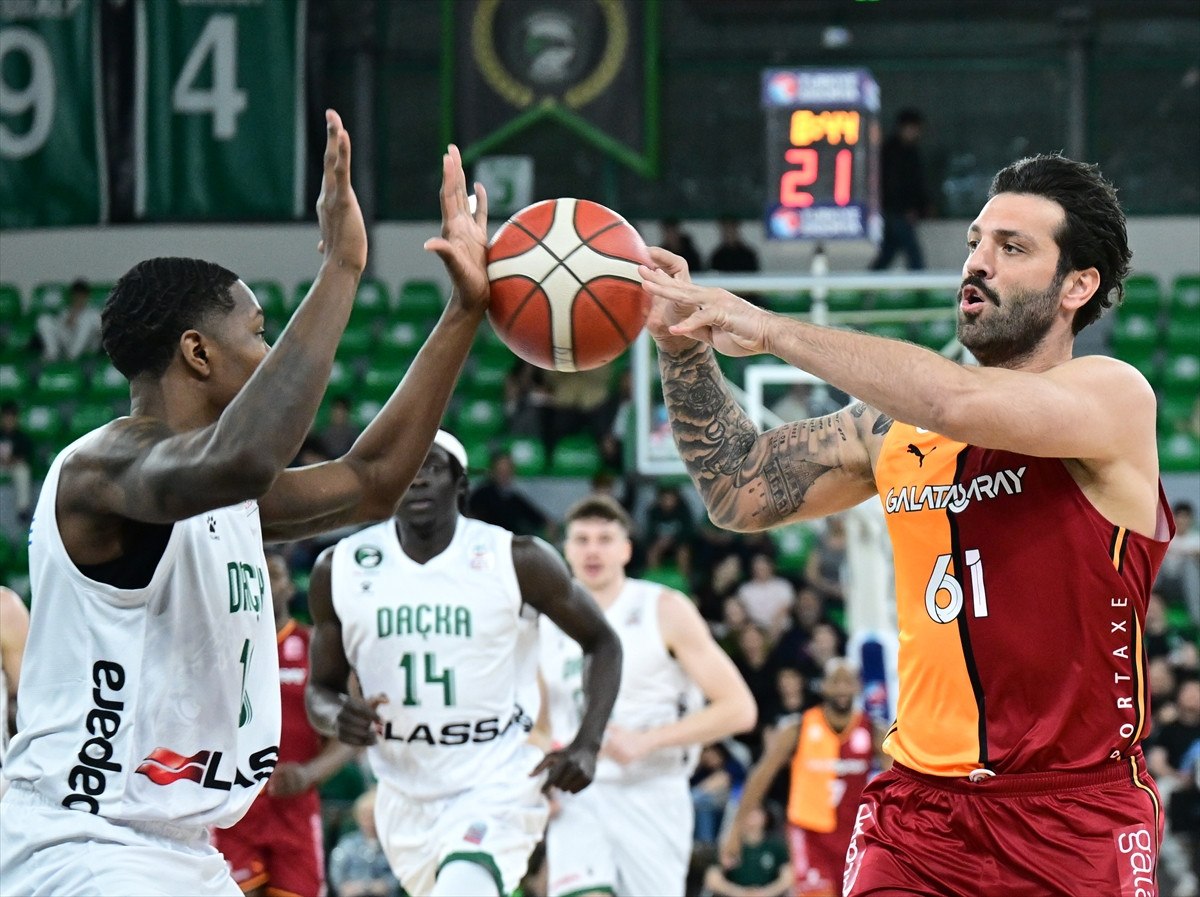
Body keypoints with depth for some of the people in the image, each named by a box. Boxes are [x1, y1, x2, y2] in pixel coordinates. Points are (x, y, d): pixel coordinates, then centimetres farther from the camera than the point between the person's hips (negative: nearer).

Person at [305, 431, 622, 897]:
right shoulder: (339, 570, -1)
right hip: (405, 800, 5)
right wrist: (337, 715, -17)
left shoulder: (516, 560, -9)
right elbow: (321, 687, 8)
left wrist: (586, 744, -11)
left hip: (498, 788, -5)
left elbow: (601, 641, 3)